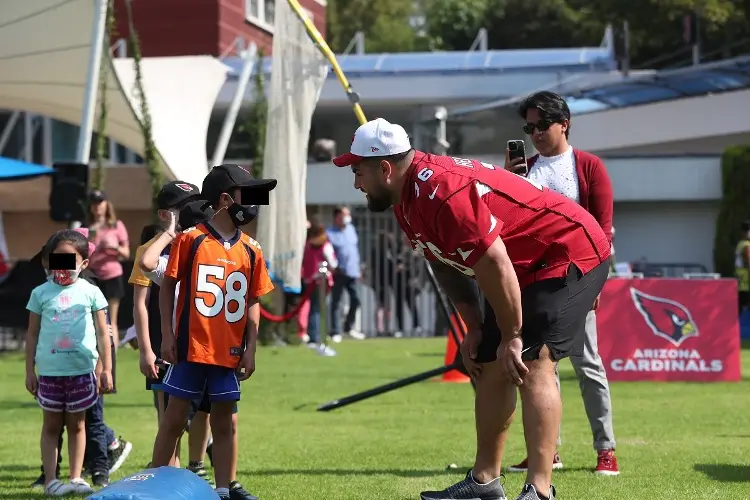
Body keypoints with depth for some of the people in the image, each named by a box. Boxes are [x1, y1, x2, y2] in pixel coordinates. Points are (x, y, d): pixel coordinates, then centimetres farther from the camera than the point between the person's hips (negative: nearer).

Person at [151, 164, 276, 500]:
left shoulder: (251, 250, 6)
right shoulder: (191, 240, -5)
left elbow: (253, 302, 10)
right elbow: (168, 286, -1)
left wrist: (251, 349, 5)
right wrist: (167, 335, -6)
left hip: (229, 353, 4)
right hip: (190, 348, -4)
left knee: (224, 422, 9)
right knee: (174, 419, 2)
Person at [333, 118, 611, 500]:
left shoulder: (441, 193, -31)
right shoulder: (407, 199, 2)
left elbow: (495, 268, -30)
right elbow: (447, 265, 13)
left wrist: (511, 337, -21)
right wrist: (474, 329, 8)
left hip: (569, 254, -11)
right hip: (526, 268, 11)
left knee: (532, 364, -22)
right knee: (491, 367, 14)